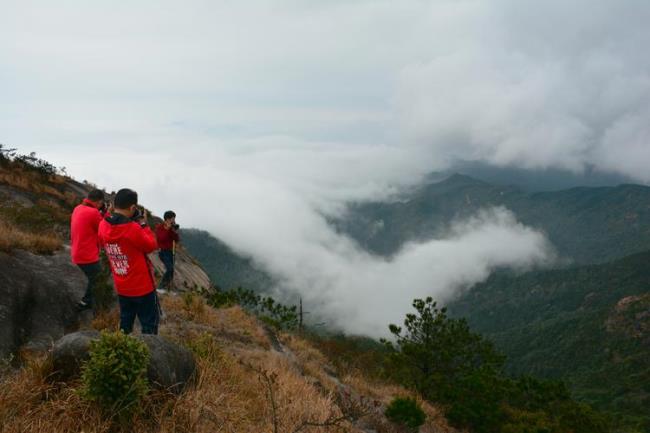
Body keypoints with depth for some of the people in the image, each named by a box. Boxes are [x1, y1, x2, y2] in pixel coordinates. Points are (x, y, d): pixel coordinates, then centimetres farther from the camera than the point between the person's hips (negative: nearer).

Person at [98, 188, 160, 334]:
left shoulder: (103, 226, -8)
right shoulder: (133, 228, -27)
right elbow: (151, 245, -12)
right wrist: (143, 224, -5)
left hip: (121, 287, 6)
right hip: (142, 286, -6)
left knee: (125, 322, 21)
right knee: (150, 323, 8)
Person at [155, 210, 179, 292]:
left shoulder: (172, 227, 7)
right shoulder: (159, 227, -9)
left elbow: (177, 240, 2)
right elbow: (161, 238, -23)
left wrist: (175, 232, -13)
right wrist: (167, 229, -25)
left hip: (171, 251, 7)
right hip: (163, 251, -6)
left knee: (170, 269, 5)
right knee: (170, 269, -19)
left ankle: (166, 288, 14)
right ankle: (160, 287, -9)